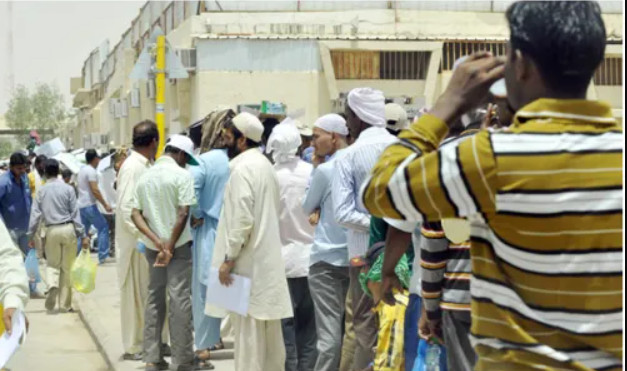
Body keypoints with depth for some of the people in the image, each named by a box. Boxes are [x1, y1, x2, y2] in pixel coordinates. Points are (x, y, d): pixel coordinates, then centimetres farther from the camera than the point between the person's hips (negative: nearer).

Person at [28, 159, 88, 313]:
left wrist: (30, 235, 6)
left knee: (52, 264, 16)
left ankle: (52, 285, -17)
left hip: (51, 230, 1)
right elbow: (75, 213, -3)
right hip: (68, 229, 0)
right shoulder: (68, 189, -2)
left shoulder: (41, 191, 0)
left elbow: (35, 214, -1)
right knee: (67, 267, 8)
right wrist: (82, 235, 0)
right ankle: (65, 304, 12)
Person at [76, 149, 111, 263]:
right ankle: (103, 256, -5)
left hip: (81, 205, 9)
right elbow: (95, 190, -21)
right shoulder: (91, 171, -14)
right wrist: (105, 204, -18)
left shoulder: (82, 170, 15)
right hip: (89, 205, -9)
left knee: (83, 231, 14)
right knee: (103, 227, -3)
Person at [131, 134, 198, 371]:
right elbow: (183, 214, -17)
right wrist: (169, 247, -14)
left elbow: (136, 214, 2)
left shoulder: (145, 176, 9)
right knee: (179, 301, -2)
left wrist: (156, 240, -9)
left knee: (154, 299, 11)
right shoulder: (182, 175, -10)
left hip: (152, 247, 6)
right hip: (178, 245, -6)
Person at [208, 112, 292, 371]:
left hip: (249, 262, -9)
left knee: (248, 328, -5)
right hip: (266, 258, 9)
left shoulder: (242, 168, -15)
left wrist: (229, 257, -18)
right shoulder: (263, 164, 14)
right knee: (268, 329, 13)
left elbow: (242, 218, -22)